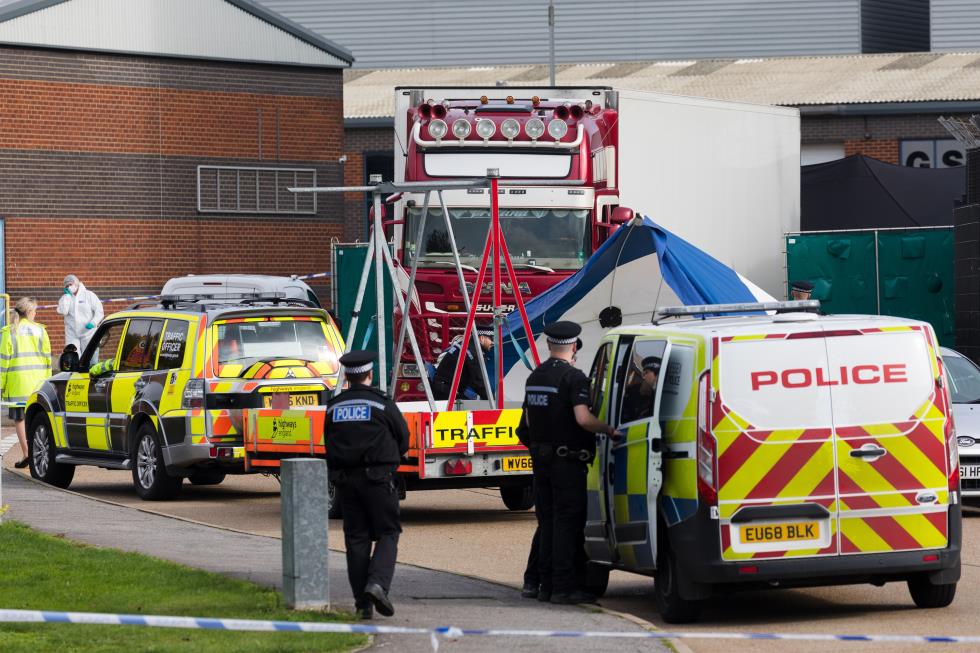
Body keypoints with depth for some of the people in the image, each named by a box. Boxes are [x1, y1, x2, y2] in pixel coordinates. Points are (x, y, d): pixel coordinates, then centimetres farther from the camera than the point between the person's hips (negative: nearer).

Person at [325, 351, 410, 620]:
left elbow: (330, 445, 12)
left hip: (344, 479, 4)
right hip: (377, 477, -4)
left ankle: (363, 602, 5)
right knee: (387, 533, 4)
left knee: (356, 537, 7)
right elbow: (403, 440, 3)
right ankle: (377, 583, -19)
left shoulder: (333, 407, 7)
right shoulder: (382, 404, -5)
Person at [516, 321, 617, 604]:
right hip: (568, 461, -7)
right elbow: (583, 419, -25)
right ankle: (563, 587, -6)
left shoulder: (535, 376, 11)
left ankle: (546, 585, 13)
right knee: (567, 522, -4)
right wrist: (609, 430, -11)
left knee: (547, 522, 12)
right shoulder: (573, 377, -14)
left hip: (541, 460, 7)